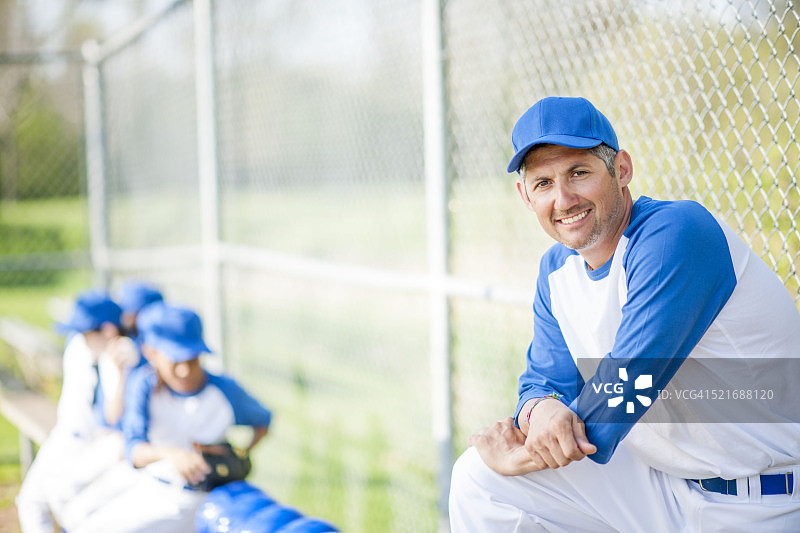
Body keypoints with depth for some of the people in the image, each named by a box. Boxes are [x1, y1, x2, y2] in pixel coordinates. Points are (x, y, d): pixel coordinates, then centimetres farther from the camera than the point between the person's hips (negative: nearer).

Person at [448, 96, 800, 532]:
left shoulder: (678, 232, -21)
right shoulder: (557, 270, 5)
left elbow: (628, 382, -25)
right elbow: (545, 377, 7)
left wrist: (521, 458, -16)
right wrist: (539, 409, -19)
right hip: (654, 476, 7)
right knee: (477, 477, -3)